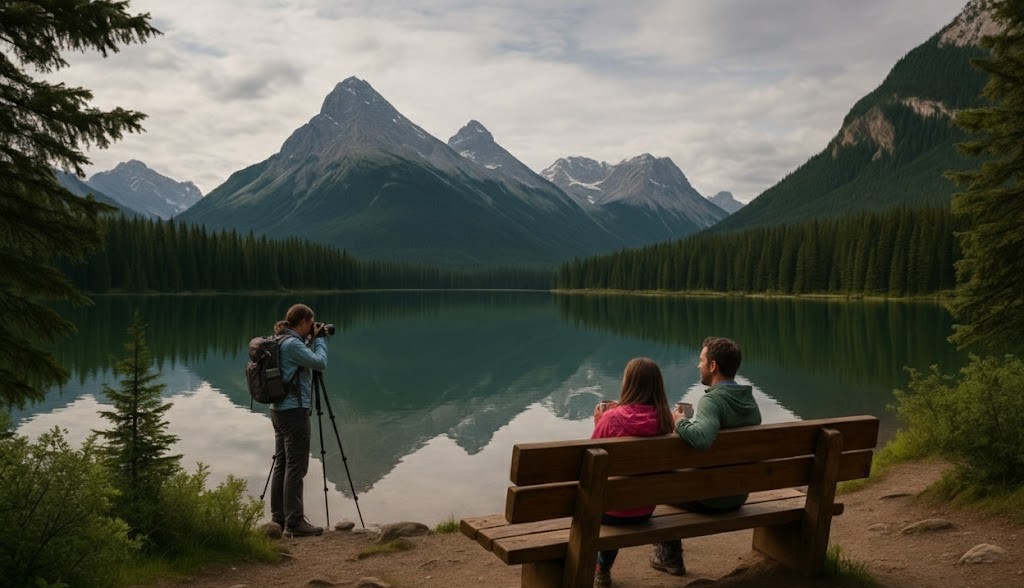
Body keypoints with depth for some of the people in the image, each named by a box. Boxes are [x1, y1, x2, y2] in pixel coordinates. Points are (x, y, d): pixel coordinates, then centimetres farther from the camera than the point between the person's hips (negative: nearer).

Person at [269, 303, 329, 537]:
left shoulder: (282, 342, 13)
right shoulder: (292, 344, -16)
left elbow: (307, 361, 22)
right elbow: (320, 363, -19)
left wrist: (313, 340, 13)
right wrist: (319, 339, -5)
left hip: (279, 410, 10)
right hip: (294, 411, -10)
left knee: (282, 464, 14)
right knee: (295, 467, -6)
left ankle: (279, 517, 21)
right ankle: (294, 523, -3)